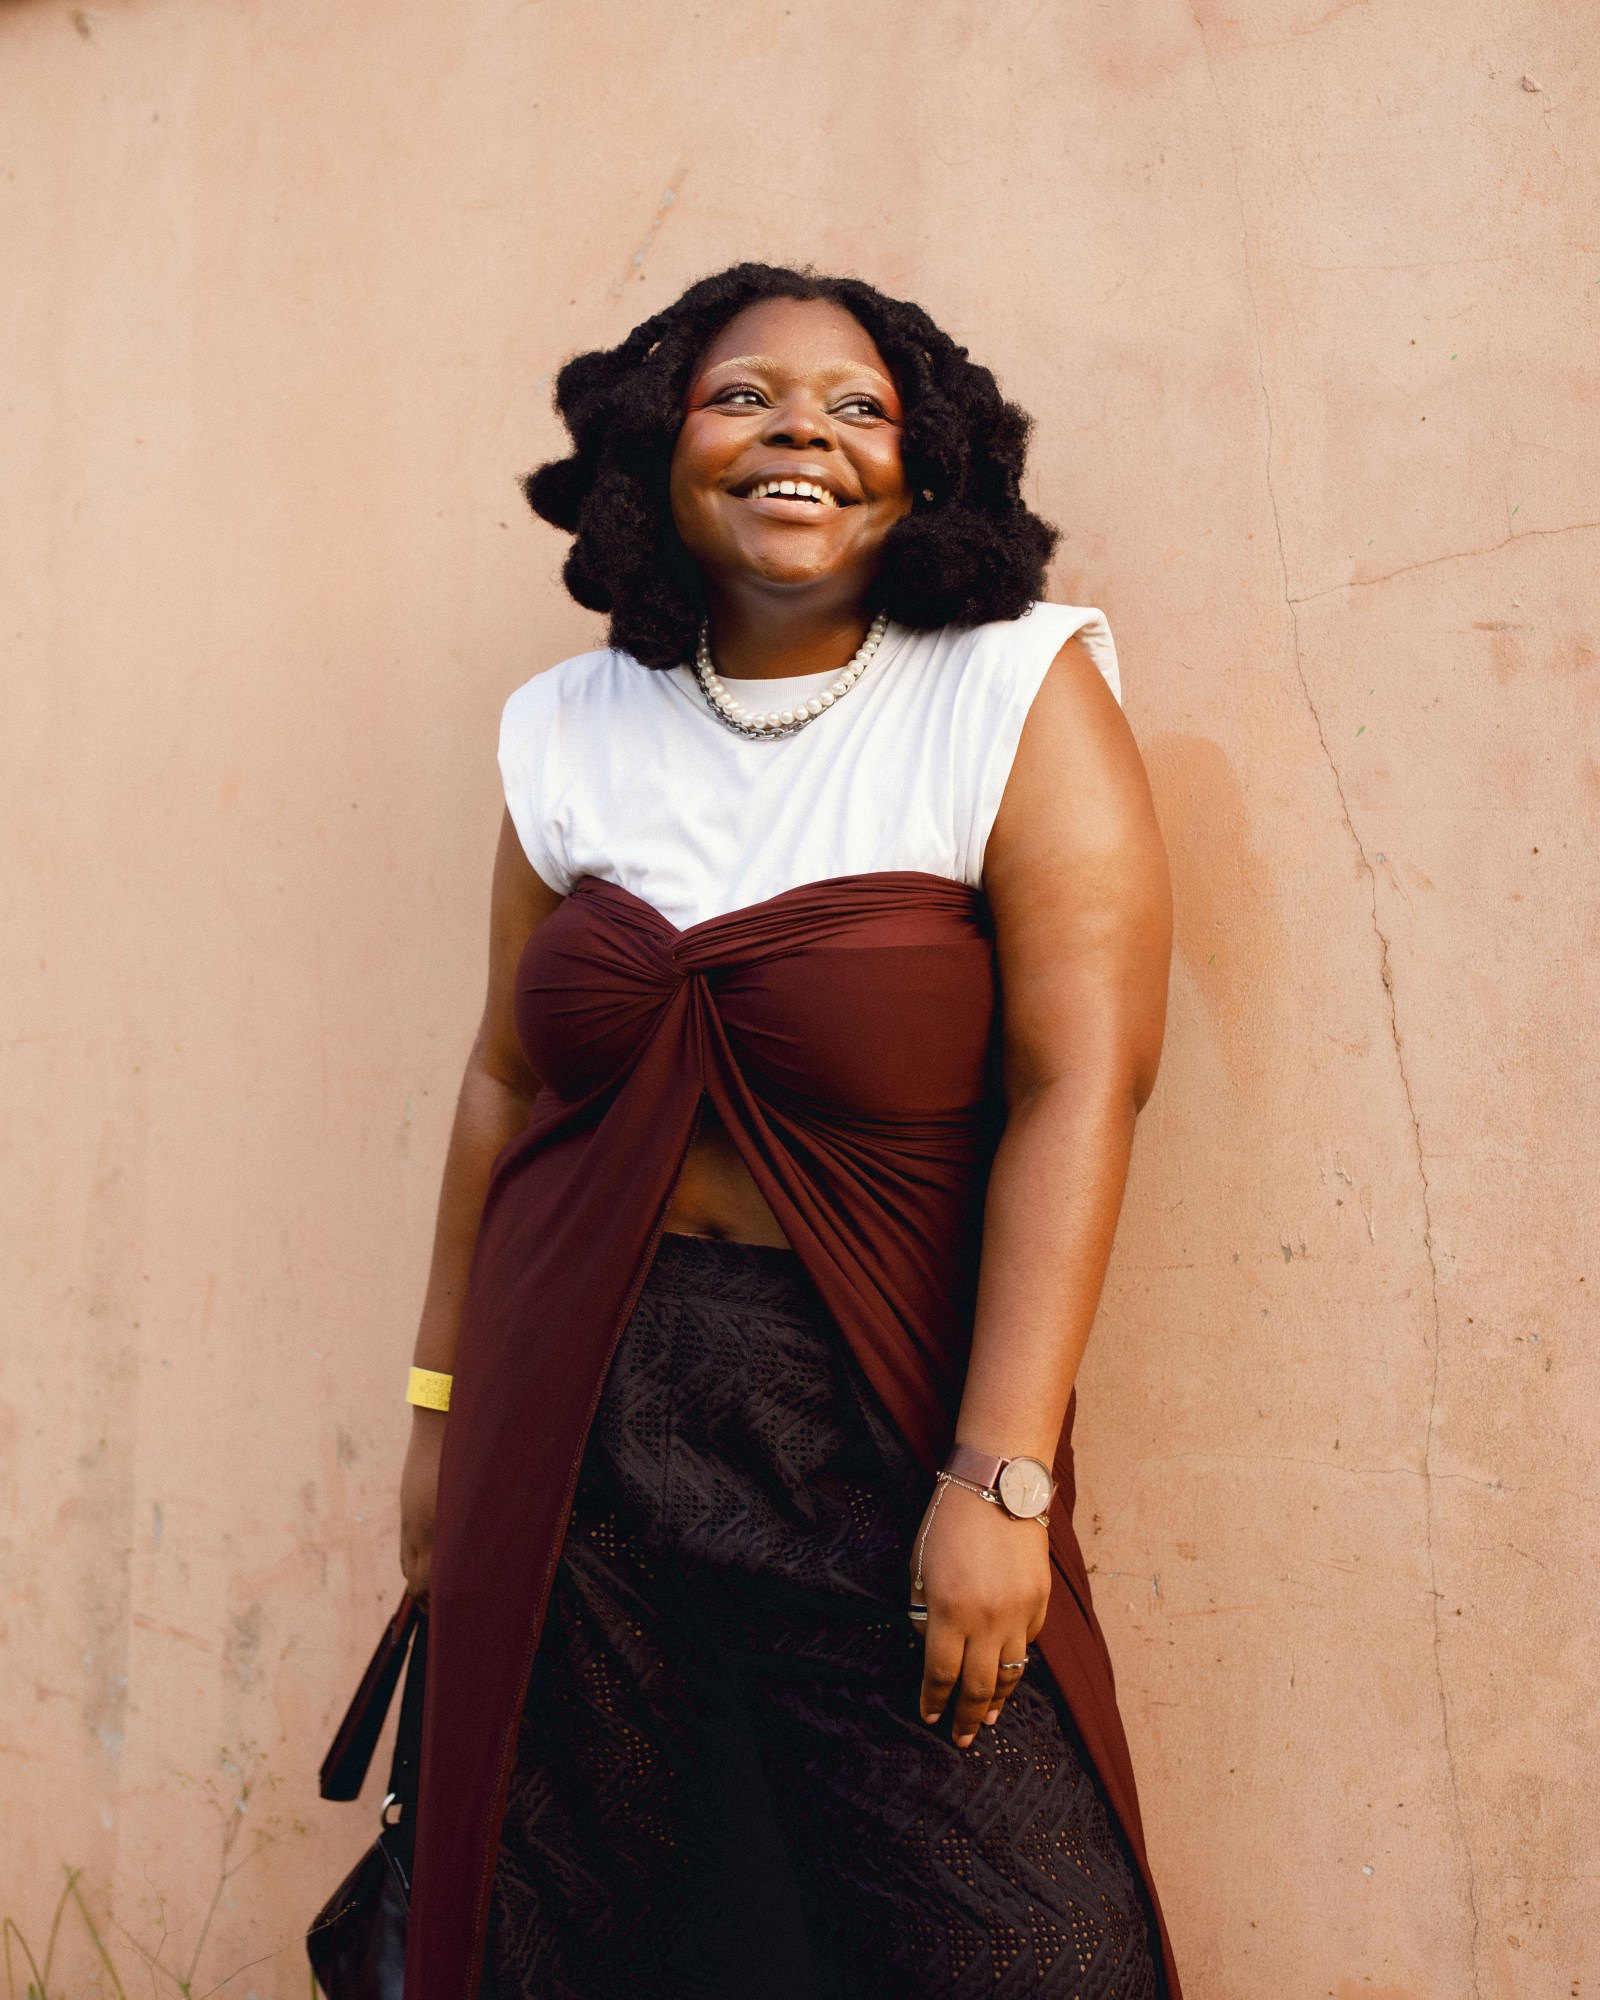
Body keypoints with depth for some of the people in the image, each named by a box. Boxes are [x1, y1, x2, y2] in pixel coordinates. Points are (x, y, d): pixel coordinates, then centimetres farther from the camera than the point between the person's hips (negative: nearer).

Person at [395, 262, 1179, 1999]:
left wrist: (1000, 1476, -19)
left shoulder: (1021, 701, -8)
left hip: (879, 1440, -3)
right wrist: (442, 1405, 12)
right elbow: (508, 1081, 11)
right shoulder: (574, 731, 4)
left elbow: (1077, 1090, -14)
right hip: (574, 1435, 4)